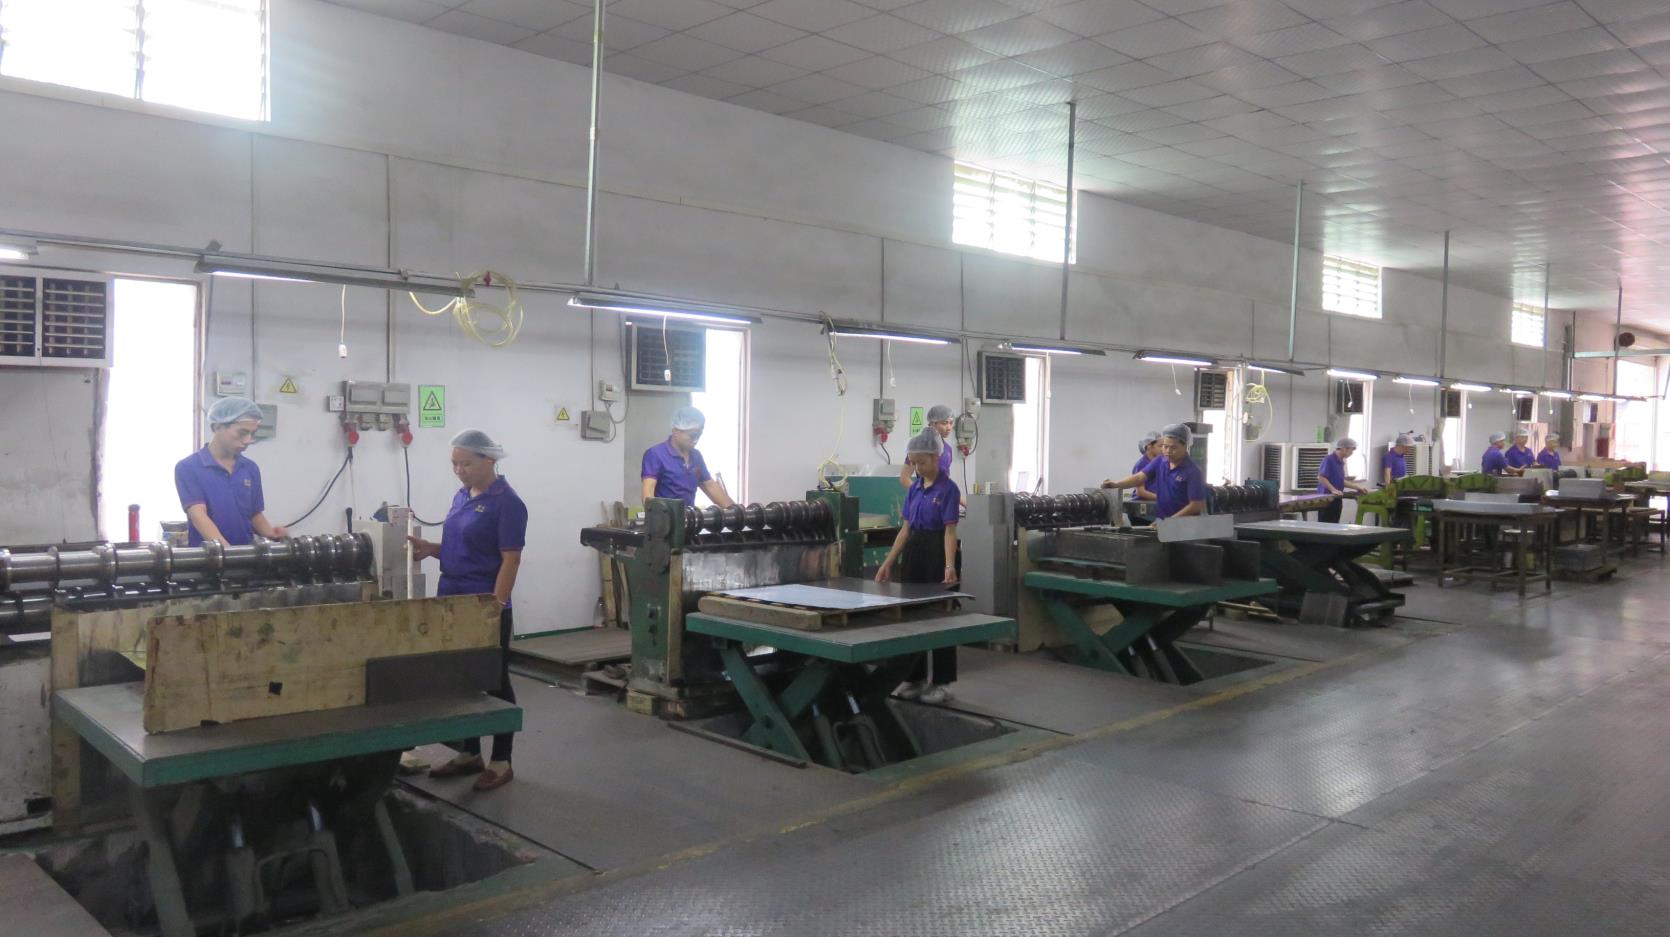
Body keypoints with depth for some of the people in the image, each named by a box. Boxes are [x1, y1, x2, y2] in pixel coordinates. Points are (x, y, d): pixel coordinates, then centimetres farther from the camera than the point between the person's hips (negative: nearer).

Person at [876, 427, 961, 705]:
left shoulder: (948, 489, -12)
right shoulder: (914, 488, 9)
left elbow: (950, 531, -18)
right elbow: (906, 528, 12)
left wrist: (950, 566, -30)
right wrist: (888, 562, 9)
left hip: (937, 552, -8)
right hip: (913, 552, 8)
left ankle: (942, 682, 7)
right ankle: (916, 678, 19)